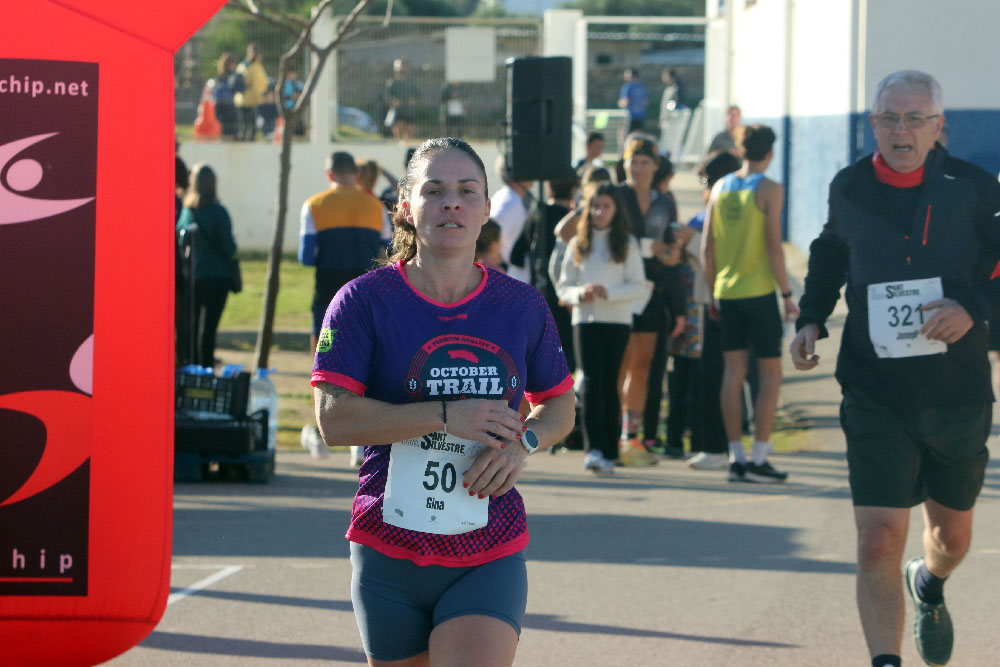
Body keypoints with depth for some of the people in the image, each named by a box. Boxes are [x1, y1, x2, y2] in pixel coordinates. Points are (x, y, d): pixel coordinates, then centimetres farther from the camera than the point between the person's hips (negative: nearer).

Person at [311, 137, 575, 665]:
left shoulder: (522, 306, 4)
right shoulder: (366, 300, -5)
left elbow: (558, 405, 17)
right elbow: (334, 419, -14)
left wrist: (523, 443, -6)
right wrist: (446, 416, -20)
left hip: (489, 560, 0)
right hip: (390, 556, 0)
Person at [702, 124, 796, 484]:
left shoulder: (720, 188, 9)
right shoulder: (769, 190, -7)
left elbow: (707, 246, 9)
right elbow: (773, 245, -12)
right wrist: (787, 294, -6)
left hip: (726, 292, 5)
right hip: (759, 291, -5)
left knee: (733, 374, 7)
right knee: (770, 374, 1)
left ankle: (736, 457, 7)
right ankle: (758, 458, -4)